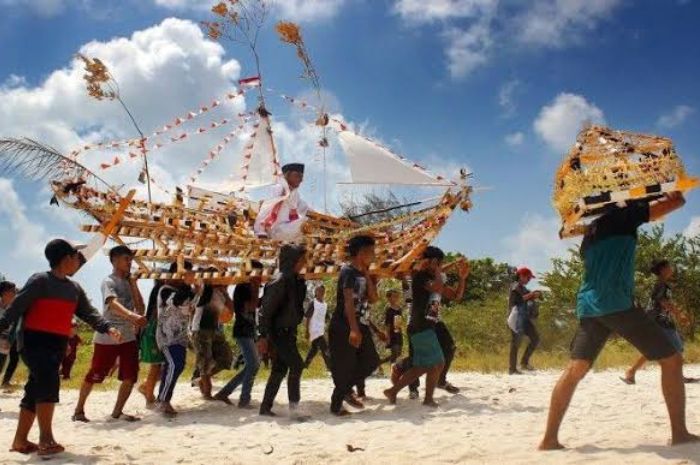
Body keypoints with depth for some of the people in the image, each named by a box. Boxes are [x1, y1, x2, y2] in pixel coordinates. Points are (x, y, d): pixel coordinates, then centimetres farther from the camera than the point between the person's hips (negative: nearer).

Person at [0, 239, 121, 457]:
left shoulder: (75, 288, 15)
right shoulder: (40, 280, -7)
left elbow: (88, 313, 11)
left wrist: (108, 328, -3)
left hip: (57, 344, 8)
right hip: (34, 341, -8)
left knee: (36, 389, 10)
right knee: (49, 381, -21)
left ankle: (20, 440, 18)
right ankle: (46, 438, -19)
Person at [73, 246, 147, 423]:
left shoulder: (129, 282, 12)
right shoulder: (109, 282, -11)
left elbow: (140, 308, 5)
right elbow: (114, 305, -30)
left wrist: (133, 283, 0)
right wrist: (133, 316, -48)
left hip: (128, 337, 6)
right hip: (107, 337, -6)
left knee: (130, 377, 2)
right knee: (94, 376, 4)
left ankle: (117, 411, 15)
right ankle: (79, 410, 20)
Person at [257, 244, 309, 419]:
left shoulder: (296, 281, 10)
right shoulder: (280, 281, -17)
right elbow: (266, 310, -18)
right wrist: (263, 336, -21)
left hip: (288, 331, 9)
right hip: (278, 332, -9)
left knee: (280, 369, 11)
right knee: (296, 364, -14)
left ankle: (266, 407, 20)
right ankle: (294, 408, -11)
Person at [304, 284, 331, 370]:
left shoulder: (325, 304, 11)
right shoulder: (313, 303, -9)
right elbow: (308, 317, -9)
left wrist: (324, 330, 17)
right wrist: (307, 331, -12)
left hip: (321, 330, 8)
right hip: (314, 330, -8)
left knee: (314, 349, 15)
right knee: (325, 348, -15)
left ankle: (305, 365, 27)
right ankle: (330, 366, -15)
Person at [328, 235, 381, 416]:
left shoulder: (362, 274, 14)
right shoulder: (348, 271, -13)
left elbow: (373, 298, 6)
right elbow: (348, 301, -22)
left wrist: (367, 274, 2)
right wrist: (353, 329, -30)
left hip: (361, 326, 9)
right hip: (344, 328, -9)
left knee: (371, 361, 7)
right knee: (344, 368, -3)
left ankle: (347, 390, 22)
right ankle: (336, 406, 10)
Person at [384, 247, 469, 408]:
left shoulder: (434, 279, 18)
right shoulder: (420, 276, -10)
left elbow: (456, 295, 19)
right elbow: (438, 289, -29)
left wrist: (462, 277, 6)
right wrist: (437, 272, -13)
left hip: (427, 328, 10)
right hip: (421, 328, -10)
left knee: (422, 366, 12)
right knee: (438, 363, -5)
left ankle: (392, 391, 14)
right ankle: (428, 398, 4)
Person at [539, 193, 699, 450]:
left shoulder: (591, 230, 25)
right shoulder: (624, 215, 6)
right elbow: (676, 201, 6)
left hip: (588, 306, 7)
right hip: (617, 303, -7)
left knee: (575, 370, 4)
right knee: (671, 359, 5)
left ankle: (549, 439, -4)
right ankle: (679, 433, 3)